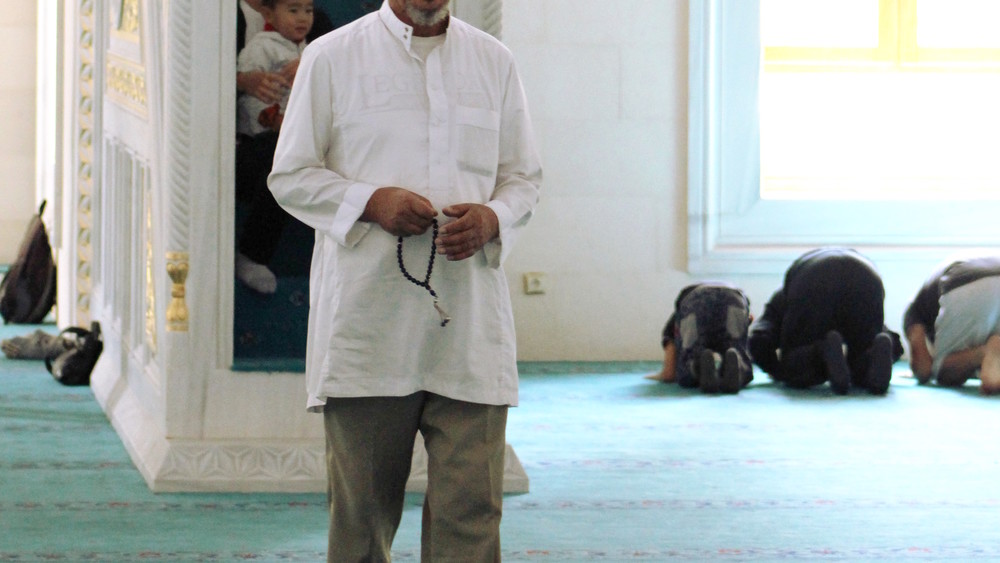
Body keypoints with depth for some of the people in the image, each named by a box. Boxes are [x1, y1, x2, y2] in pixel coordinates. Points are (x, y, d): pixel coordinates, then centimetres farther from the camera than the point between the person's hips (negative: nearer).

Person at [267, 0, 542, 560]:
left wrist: (492, 219, -6)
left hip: (468, 320, 2)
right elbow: (290, 176, 6)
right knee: (362, 504, 5)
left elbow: (525, 176, 17)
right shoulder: (332, 57, 5)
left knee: (471, 508, -6)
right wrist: (371, 202, -12)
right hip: (366, 319, -1)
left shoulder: (495, 61, 13)